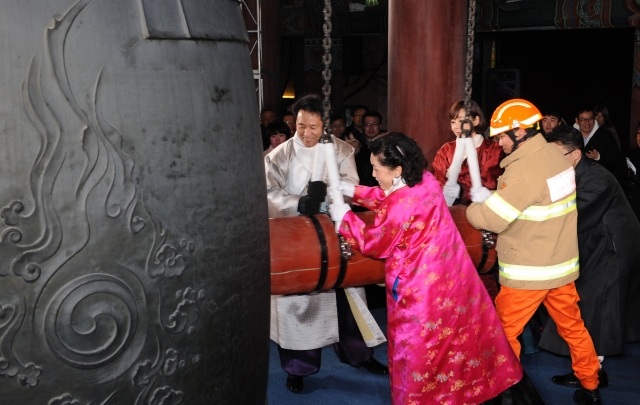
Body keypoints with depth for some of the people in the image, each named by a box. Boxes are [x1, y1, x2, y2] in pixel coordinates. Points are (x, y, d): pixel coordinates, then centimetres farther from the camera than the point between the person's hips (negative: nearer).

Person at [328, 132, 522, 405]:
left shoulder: (401, 206, -27)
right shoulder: (426, 180, -3)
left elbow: (374, 243, -11)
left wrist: (344, 217, 1)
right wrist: (354, 192, 16)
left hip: (423, 292, -8)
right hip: (452, 277, 8)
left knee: (420, 356, 10)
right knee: (459, 337, 21)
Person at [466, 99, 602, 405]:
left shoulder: (524, 170, -24)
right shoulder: (555, 156, 3)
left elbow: (492, 219, -22)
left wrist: (473, 208, -2)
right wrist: (490, 197, 5)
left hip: (530, 271, -8)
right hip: (561, 264, 8)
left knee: (502, 332, 8)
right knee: (573, 327, 19)